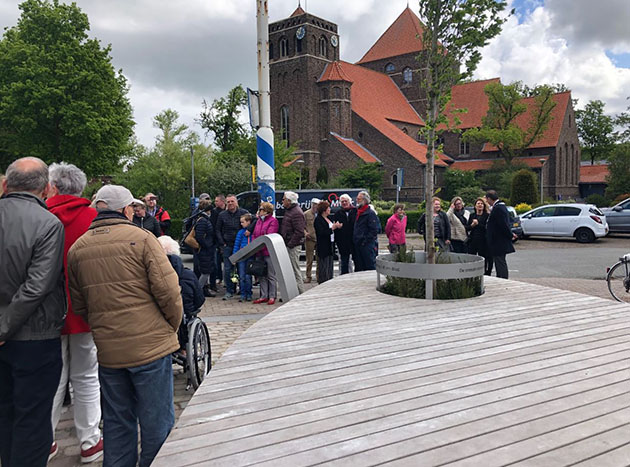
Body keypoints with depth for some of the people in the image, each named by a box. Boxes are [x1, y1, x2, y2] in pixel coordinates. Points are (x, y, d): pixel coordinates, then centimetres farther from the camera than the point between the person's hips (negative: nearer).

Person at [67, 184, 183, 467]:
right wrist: (173, 327, 3)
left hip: (107, 350, 5)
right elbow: (168, 292, -13)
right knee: (156, 423, 7)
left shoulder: (77, 248, 7)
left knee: (116, 423, 18)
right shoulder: (141, 238, -9)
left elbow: (78, 306, 11)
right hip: (150, 346, -5)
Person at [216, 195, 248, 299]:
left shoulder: (243, 213, 1)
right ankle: (229, 291, 7)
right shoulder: (222, 215, 6)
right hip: (227, 246, 1)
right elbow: (218, 230, 9)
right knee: (227, 269, -1)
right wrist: (222, 244, 1)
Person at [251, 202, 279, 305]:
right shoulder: (258, 221, 18)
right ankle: (263, 296, 17)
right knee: (261, 275, 10)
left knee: (271, 276, -1)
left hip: (269, 251, -8)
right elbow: (254, 235, 17)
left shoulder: (273, 221, -7)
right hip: (259, 252, 8)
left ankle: (272, 296, 5)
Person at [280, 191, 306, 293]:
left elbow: (299, 232, -22)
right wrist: (286, 244, 16)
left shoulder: (297, 213, -16)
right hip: (288, 245, 10)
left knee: (295, 269, -5)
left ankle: (300, 292, 1)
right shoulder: (288, 211, 17)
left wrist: (290, 244, -20)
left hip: (293, 246, -10)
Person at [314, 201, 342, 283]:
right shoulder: (318, 220, -11)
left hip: (331, 246, 9)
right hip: (323, 247, -9)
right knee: (324, 268, -5)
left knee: (330, 267, 13)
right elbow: (322, 233, -21)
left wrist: (337, 226, 1)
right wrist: (333, 227, -18)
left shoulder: (329, 218, 14)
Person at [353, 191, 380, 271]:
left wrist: (365, 241, -17)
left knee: (370, 268, -4)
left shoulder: (370, 213, -10)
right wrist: (354, 239, 14)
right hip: (357, 245, 8)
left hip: (368, 245, -8)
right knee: (358, 267, 13)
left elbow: (374, 230, -16)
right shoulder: (358, 212, 15)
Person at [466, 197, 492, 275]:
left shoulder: (487, 216, 1)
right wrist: (472, 225, -9)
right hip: (472, 241, 3)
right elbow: (467, 228, 10)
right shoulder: (472, 215, 14)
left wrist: (478, 224, -15)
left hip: (483, 241, -3)